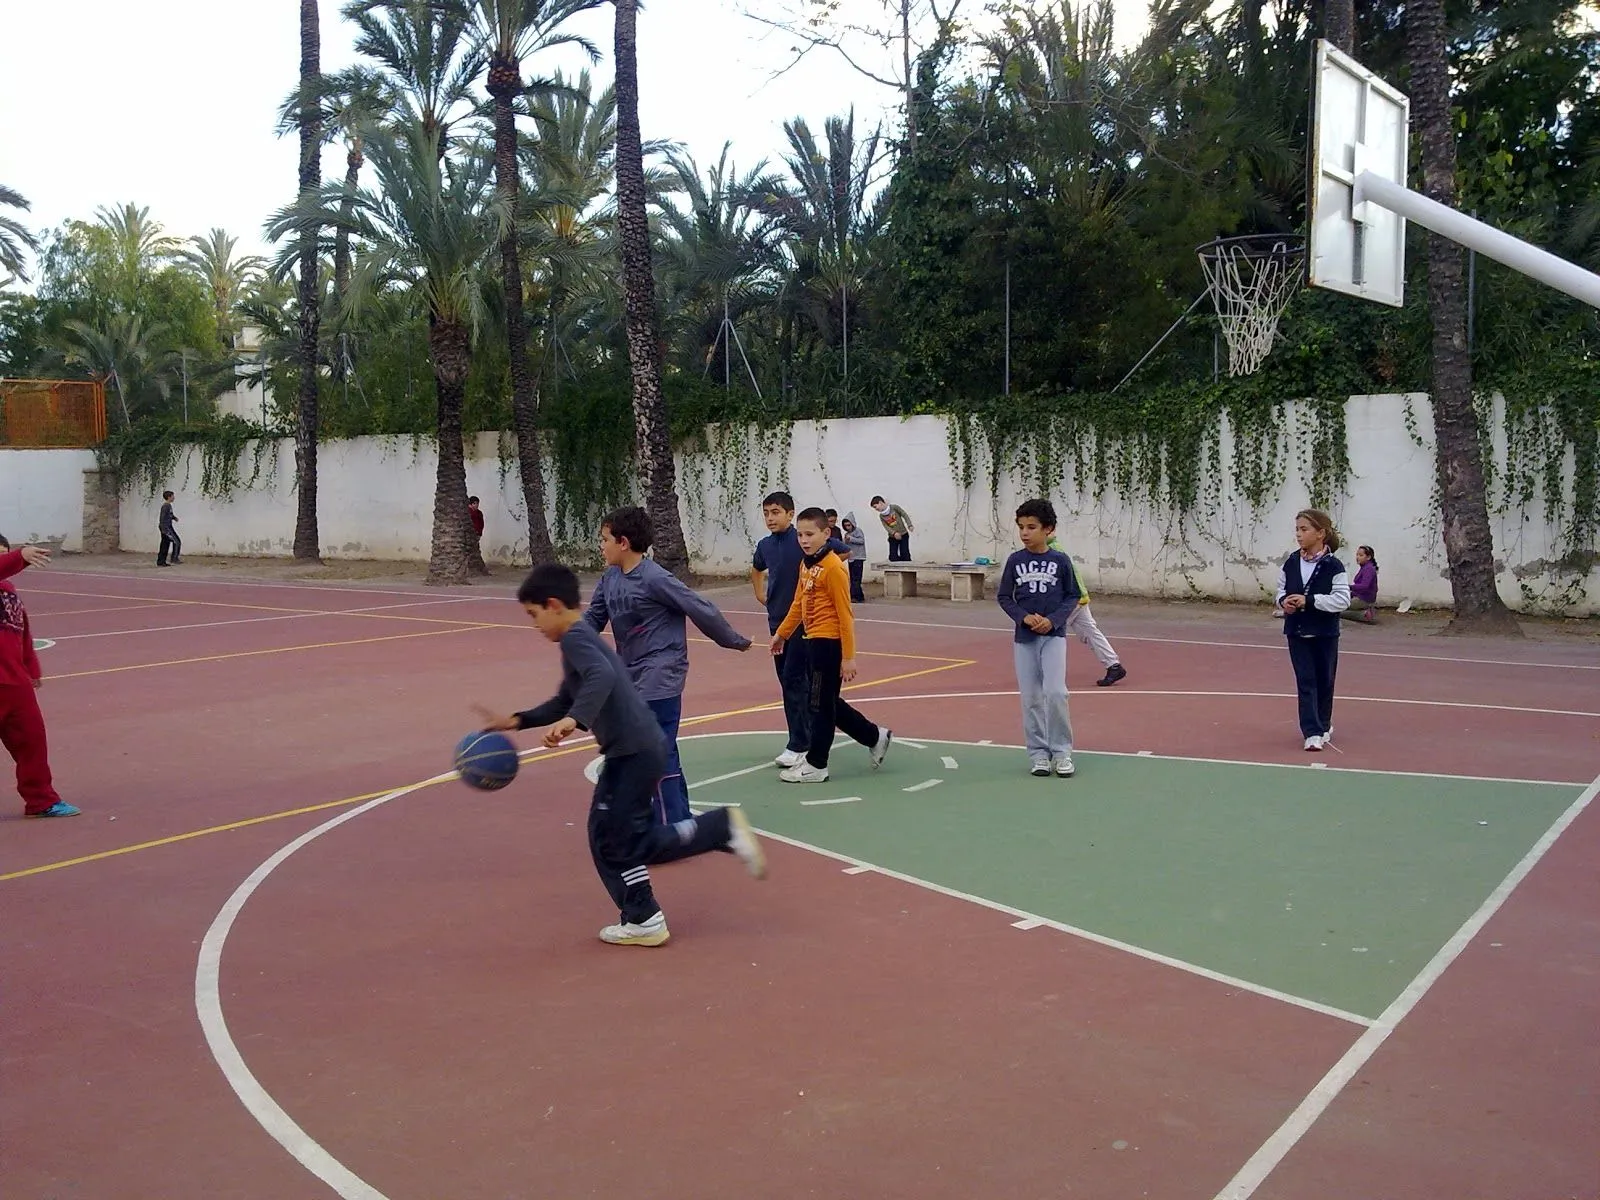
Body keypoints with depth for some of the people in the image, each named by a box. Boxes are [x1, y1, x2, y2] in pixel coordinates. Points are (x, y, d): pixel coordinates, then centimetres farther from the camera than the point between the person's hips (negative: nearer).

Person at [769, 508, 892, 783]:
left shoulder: (833, 567, -16)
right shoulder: (807, 565, 10)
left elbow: (845, 615, -16)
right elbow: (798, 603, 21)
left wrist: (848, 657, -17)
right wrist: (782, 633, 24)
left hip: (829, 643, -9)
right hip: (814, 642, 9)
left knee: (821, 703, 1)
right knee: (826, 701, 16)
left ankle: (815, 765, 12)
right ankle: (875, 738, 30)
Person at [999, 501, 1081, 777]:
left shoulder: (1061, 560, -3)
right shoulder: (1015, 560, 0)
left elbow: (1072, 596, 2)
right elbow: (1004, 596, 4)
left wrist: (1053, 620, -13)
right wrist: (1024, 617, -12)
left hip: (1053, 635, -2)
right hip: (1024, 638, 2)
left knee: (1055, 692, -12)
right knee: (1031, 698, 5)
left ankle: (1061, 752, 2)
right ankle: (1038, 753, 15)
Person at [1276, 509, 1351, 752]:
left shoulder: (1333, 566, -12)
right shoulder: (1291, 563, 0)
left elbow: (1342, 600, -17)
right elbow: (1281, 589, 12)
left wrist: (1309, 600, -23)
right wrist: (1284, 601, -11)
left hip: (1324, 633, -2)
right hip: (1297, 632, 3)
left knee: (1324, 681, 12)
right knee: (1305, 682, -1)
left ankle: (1323, 725, 31)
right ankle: (1312, 732, -1)